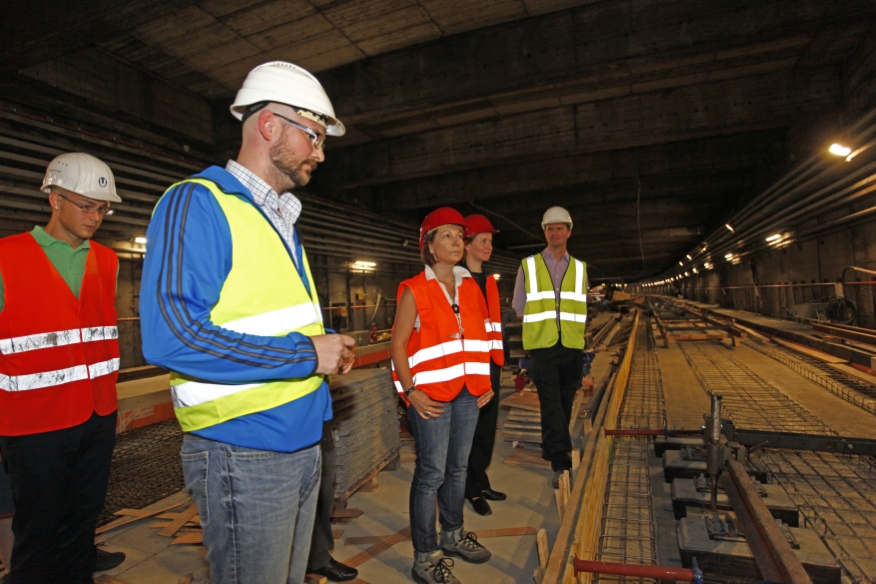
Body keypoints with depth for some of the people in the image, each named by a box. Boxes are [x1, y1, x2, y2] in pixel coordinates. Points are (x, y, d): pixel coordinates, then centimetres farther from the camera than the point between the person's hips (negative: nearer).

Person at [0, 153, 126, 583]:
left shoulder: (107, 261, 7)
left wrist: (108, 394, 13)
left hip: (98, 418, 4)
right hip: (35, 423, -4)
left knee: (83, 519, 18)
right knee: (37, 530, 12)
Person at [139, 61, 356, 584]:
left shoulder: (282, 218, 15)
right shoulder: (198, 203, -13)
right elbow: (170, 337, -25)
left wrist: (329, 350, 1)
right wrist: (307, 354, -20)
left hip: (303, 443, 9)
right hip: (244, 453, -8)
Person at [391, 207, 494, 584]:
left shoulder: (469, 286, 11)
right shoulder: (414, 291, -7)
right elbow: (398, 345, -9)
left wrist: (485, 381, 11)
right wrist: (410, 391, -17)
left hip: (468, 392, 6)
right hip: (432, 395, -5)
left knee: (458, 467, 16)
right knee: (432, 473, 1)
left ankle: (453, 534, 36)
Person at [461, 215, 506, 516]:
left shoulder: (489, 281, 15)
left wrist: (498, 359, 19)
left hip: (491, 361, 8)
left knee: (488, 425, 14)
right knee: (471, 428, 3)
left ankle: (479, 482, 29)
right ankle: (475, 489, 18)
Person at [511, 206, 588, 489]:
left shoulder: (579, 268, 10)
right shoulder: (528, 266, 3)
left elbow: (581, 309, 16)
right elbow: (519, 306, 8)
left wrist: (572, 328, 7)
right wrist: (540, 325, 6)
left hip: (572, 347, 3)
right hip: (543, 347, -3)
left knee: (565, 404, 11)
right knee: (551, 405, -9)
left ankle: (553, 449, 29)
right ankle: (561, 463, -6)